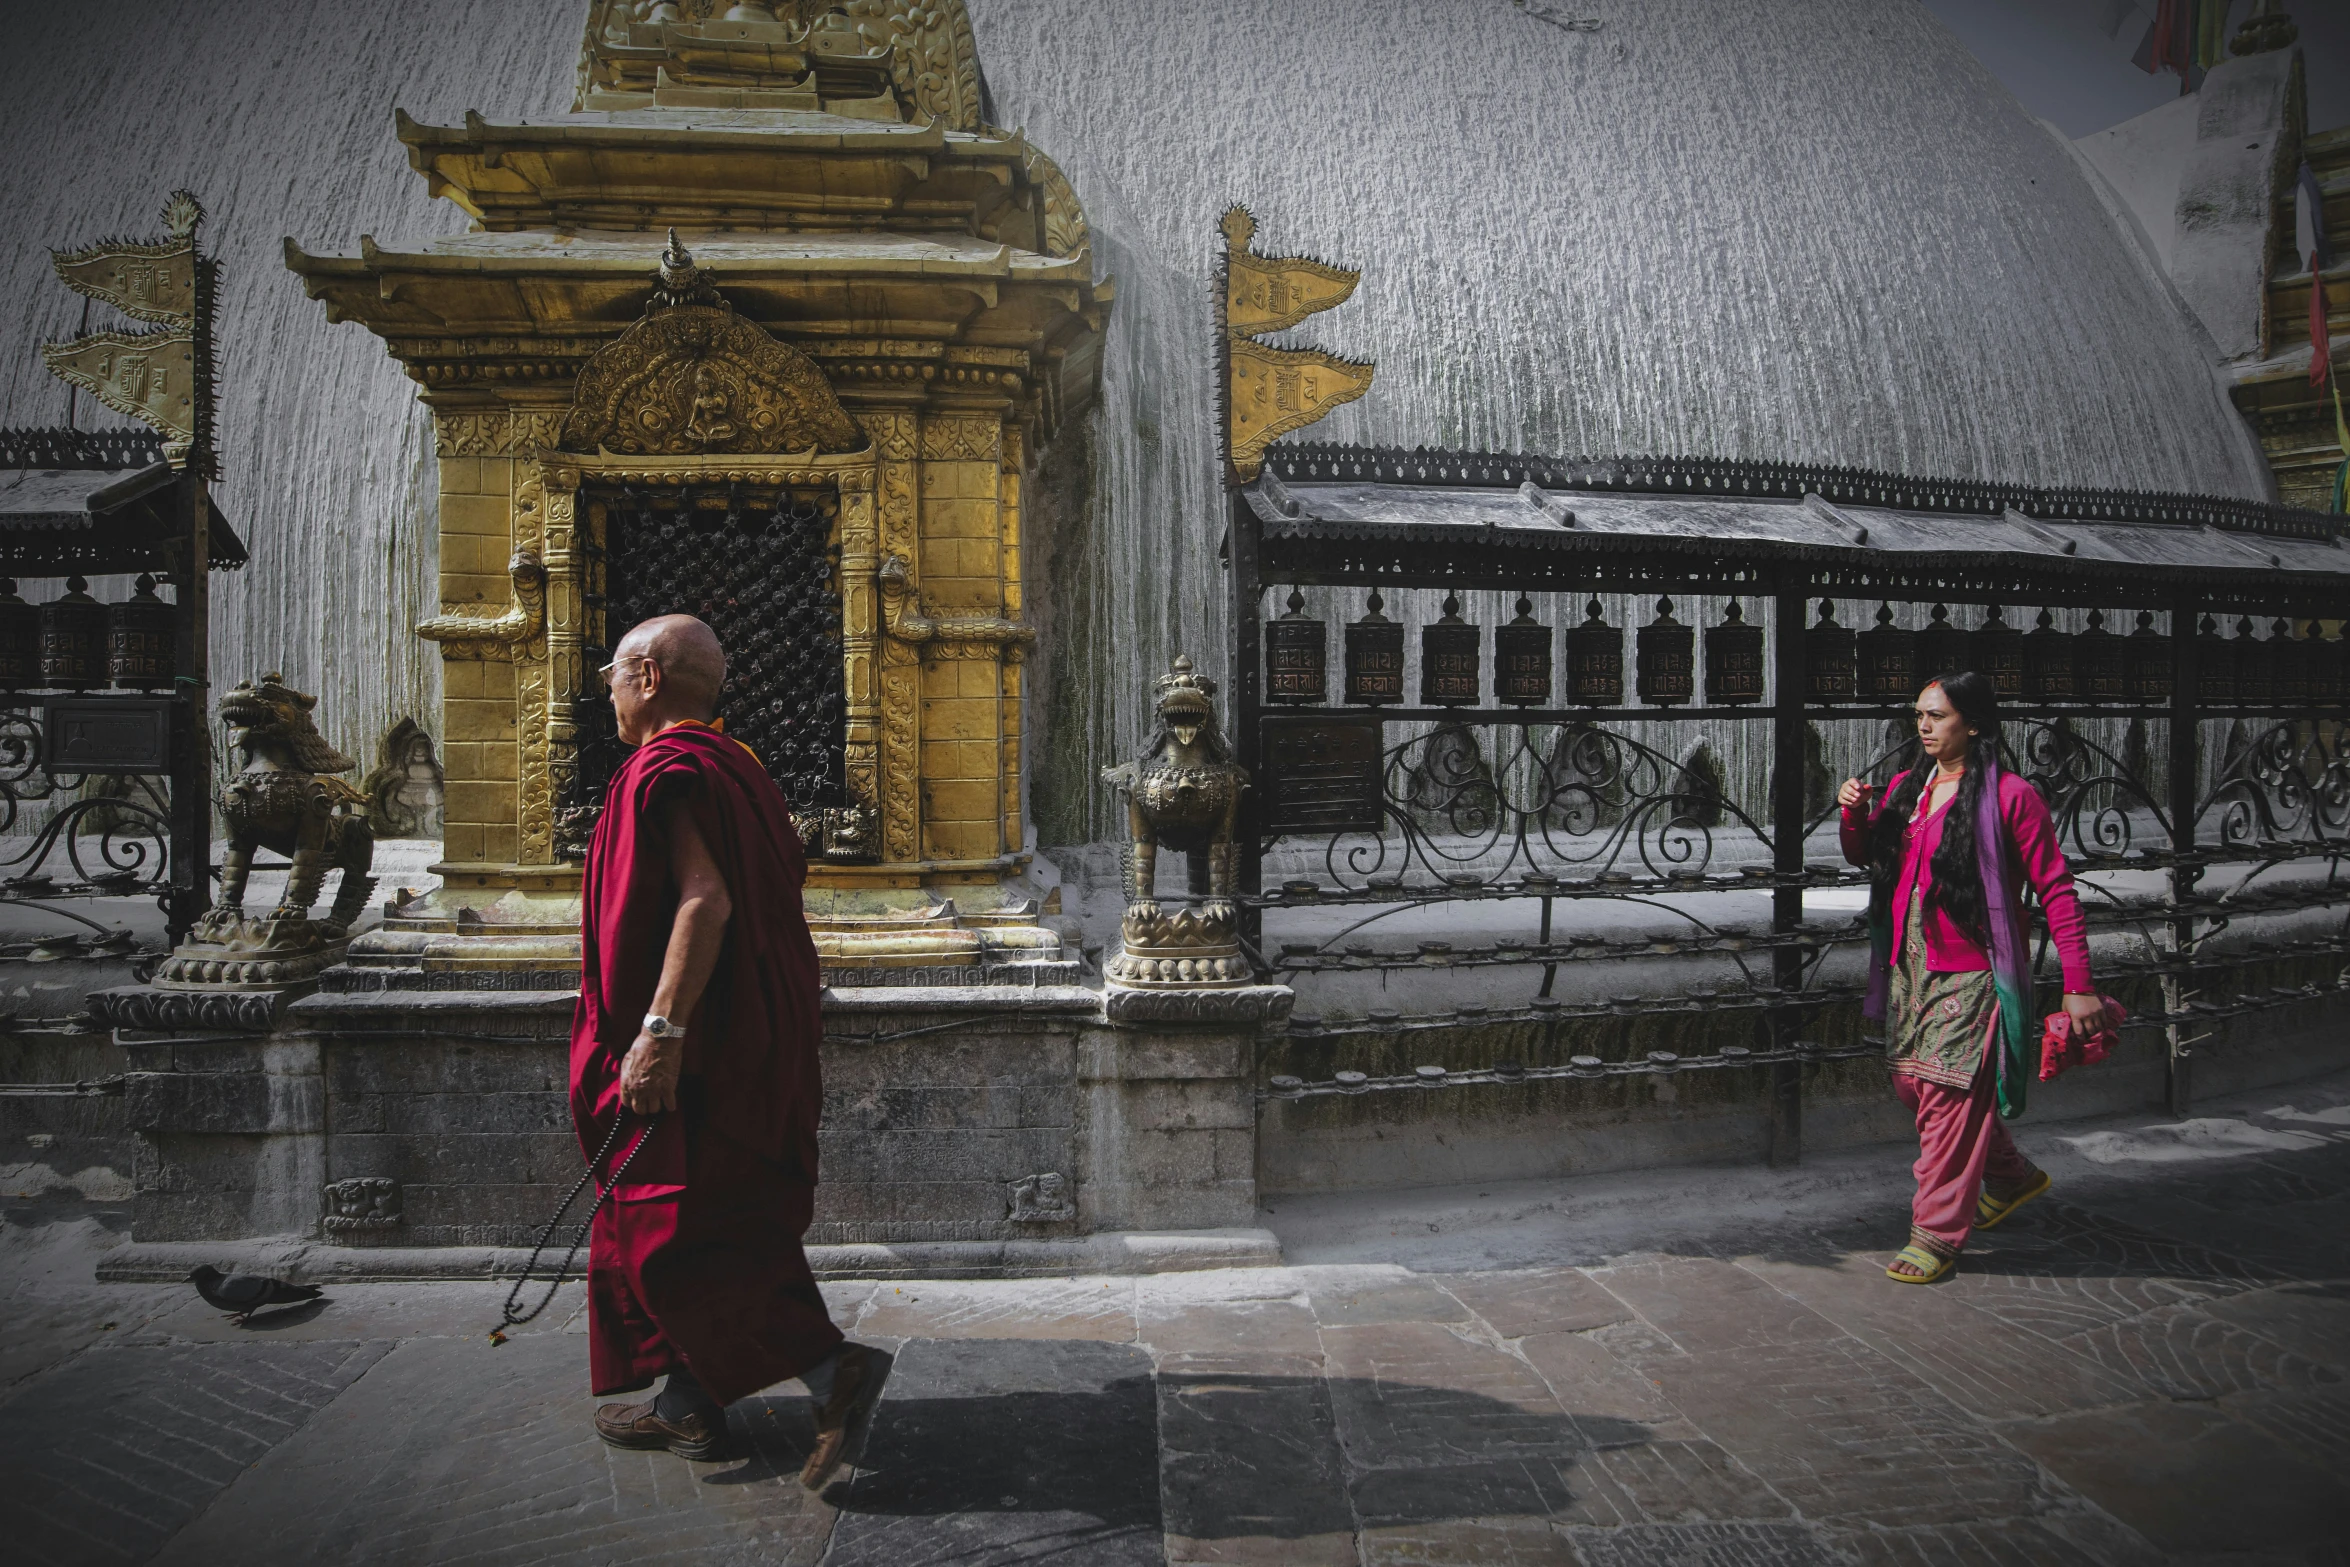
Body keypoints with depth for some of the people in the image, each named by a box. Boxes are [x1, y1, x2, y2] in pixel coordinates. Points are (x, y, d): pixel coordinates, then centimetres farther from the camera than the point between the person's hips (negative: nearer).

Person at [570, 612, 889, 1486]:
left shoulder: (666, 770, -15)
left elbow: (704, 899, -27)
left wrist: (660, 1031, -30)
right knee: (703, 1228, 17)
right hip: (751, 1043, 10)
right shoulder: (734, 768, 14)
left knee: (675, 1235, -5)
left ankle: (833, 1370, -10)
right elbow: (771, 902, 18)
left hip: (687, 1051, -10)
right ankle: (688, 1407, 25)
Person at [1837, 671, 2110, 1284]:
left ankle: (1937, 1234, 7)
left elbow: (2056, 890, -9)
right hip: (1908, 965, 7)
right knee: (1914, 1085, 14)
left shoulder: (2010, 796, -10)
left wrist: (2079, 985, -12)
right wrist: (1854, 814, -2)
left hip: (1970, 974, -7)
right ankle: (2013, 1176, 37)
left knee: (1950, 1096, -5)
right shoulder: (1906, 788, 9)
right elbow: (1864, 857, 21)